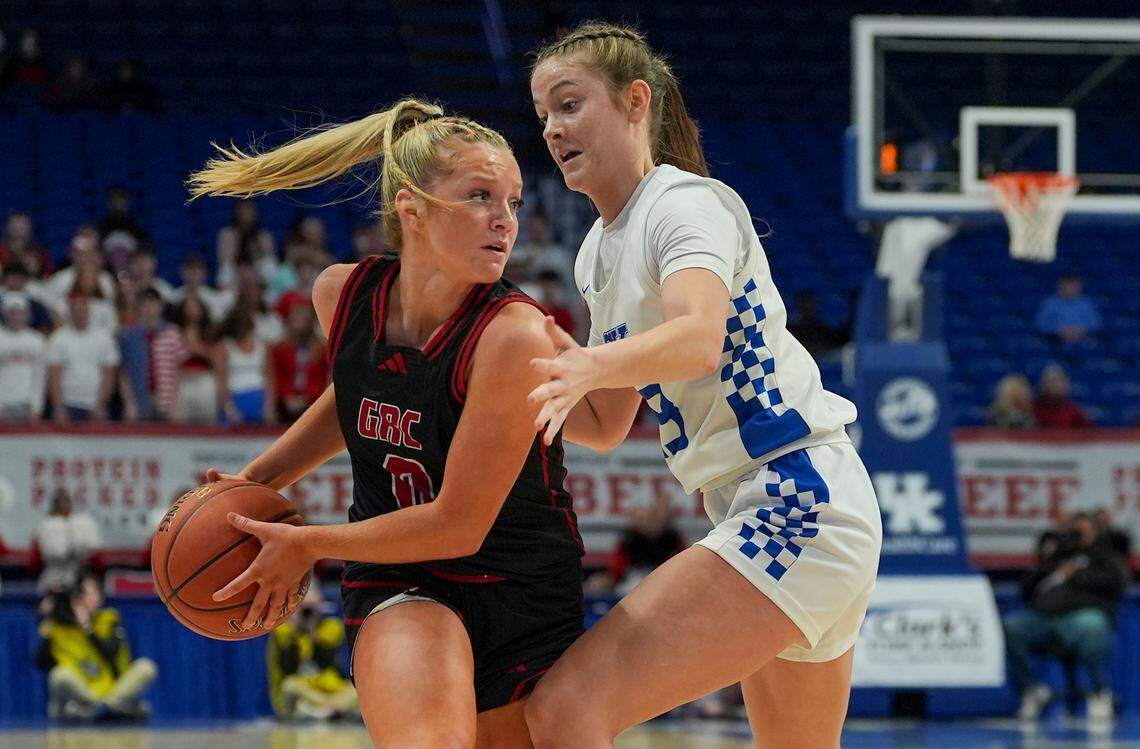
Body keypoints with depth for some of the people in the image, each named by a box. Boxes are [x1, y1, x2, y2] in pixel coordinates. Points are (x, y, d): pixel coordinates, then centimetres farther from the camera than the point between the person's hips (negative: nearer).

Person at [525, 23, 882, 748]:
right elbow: (608, 426, 19)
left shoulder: (686, 202, -10)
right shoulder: (599, 252, 18)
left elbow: (701, 338, -30)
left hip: (796, 508, -11)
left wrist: (590, 367, -49)